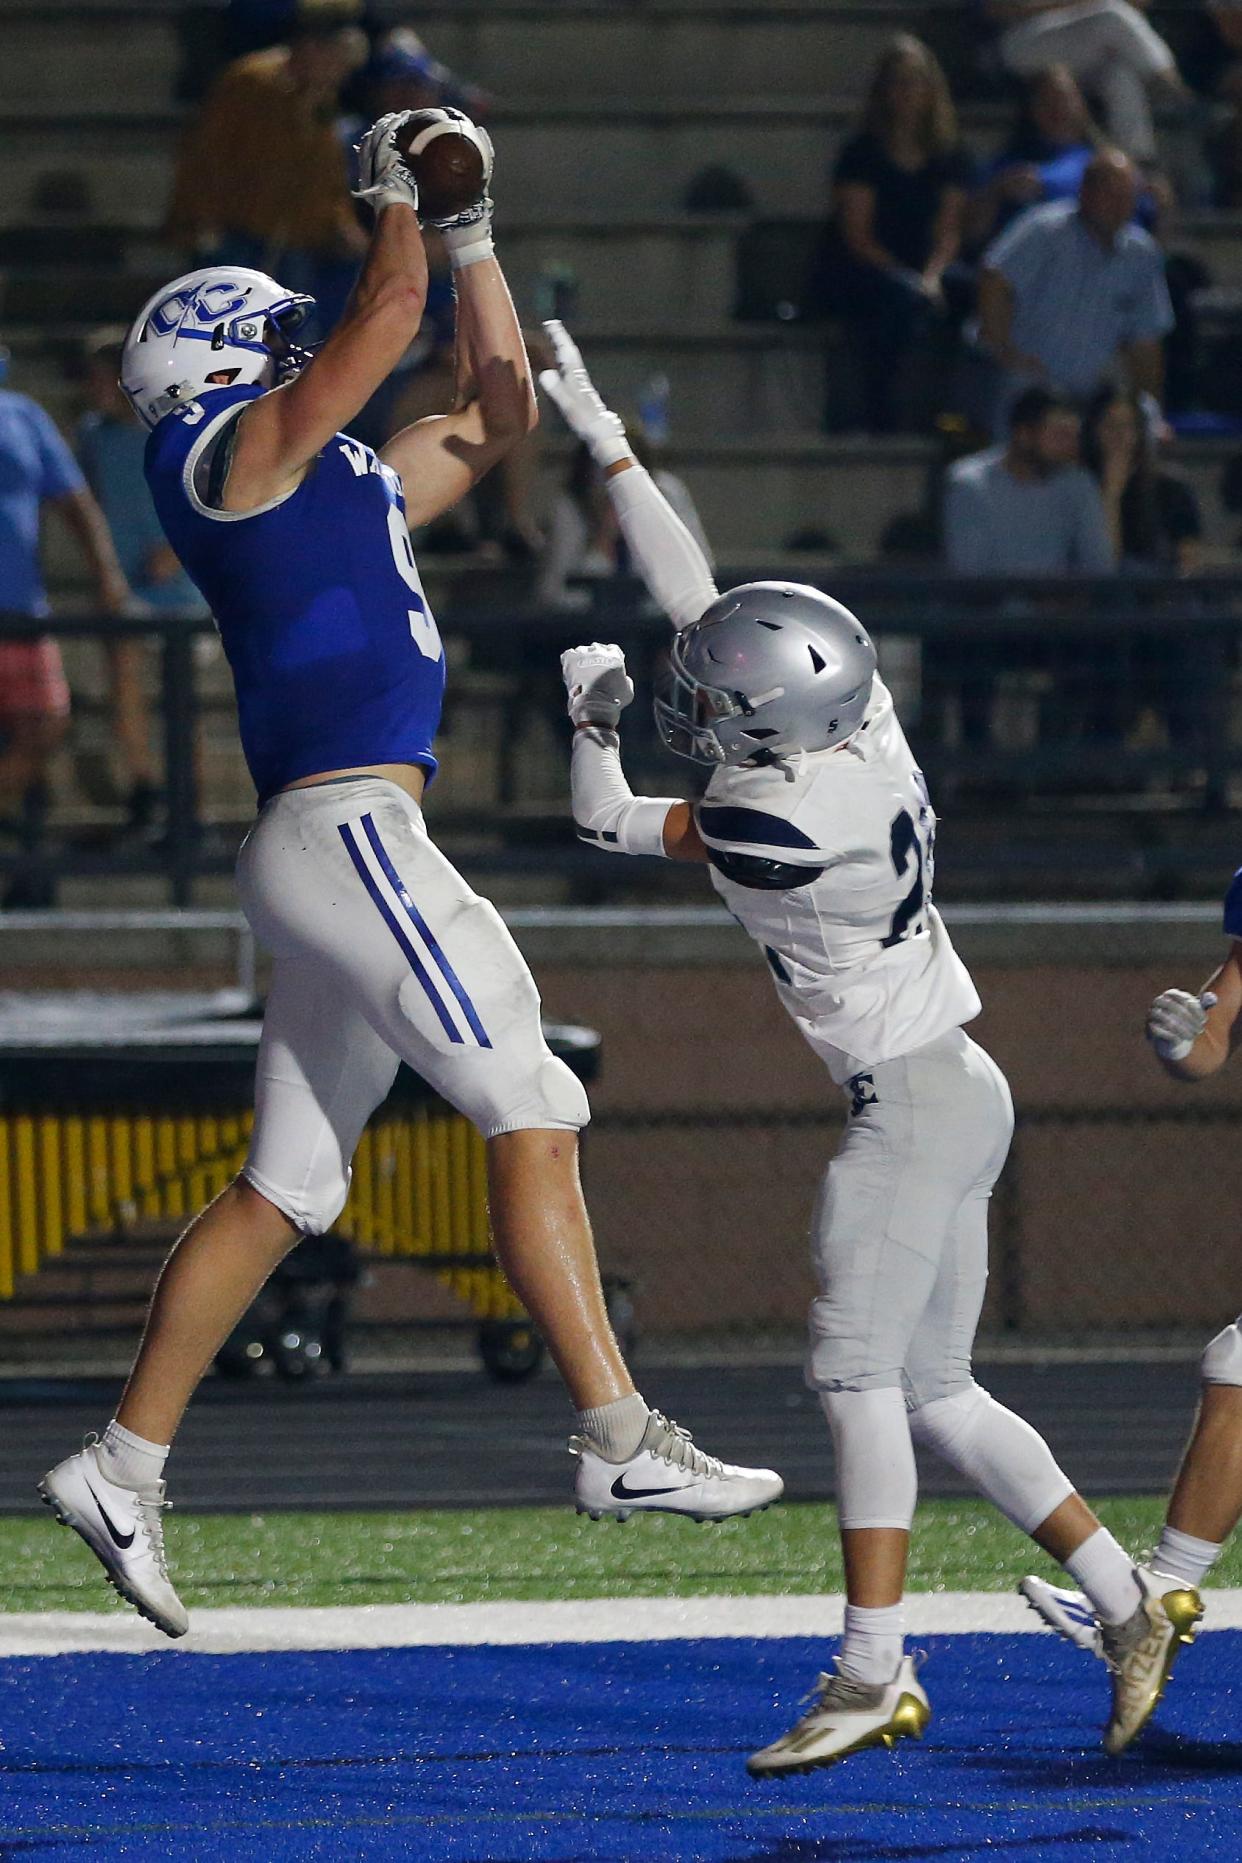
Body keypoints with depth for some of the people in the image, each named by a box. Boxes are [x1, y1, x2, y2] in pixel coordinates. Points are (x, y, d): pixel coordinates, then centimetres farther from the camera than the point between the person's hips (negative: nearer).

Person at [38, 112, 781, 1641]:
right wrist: (398, 197, 6)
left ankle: (123, 1469, 10)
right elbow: (388, 314, -11)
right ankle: (619, 1442, -18)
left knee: (284, 1188, 9)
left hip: (346, 851, 10)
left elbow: (495, 417, 30)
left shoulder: (339, 478, 25)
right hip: (342, 825, -10)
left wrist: (470, 233, 24)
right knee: (531, 1112, -13)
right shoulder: (224, 450, -1)